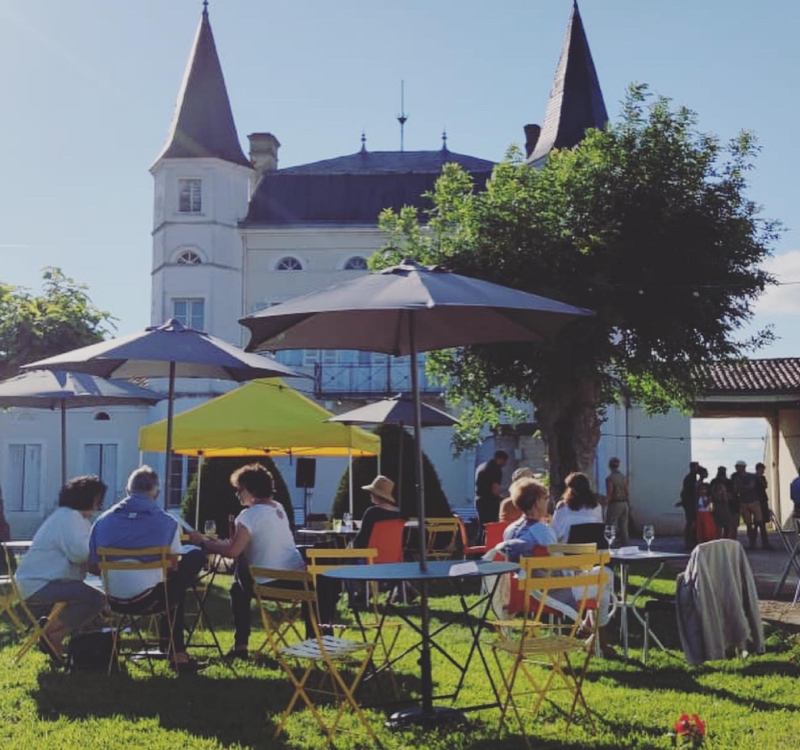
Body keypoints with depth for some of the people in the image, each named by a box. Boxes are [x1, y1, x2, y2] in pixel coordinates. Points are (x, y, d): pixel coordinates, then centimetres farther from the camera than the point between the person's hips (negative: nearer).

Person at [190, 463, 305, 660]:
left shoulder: (250, 515, -14)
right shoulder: (278, 508, 12)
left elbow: (232, 551, -21)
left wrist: (203, 541, -8)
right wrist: (216, 542, 14)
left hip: (269, 584, -6)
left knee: (239, 588, 26)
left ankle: (240, 645, 24)